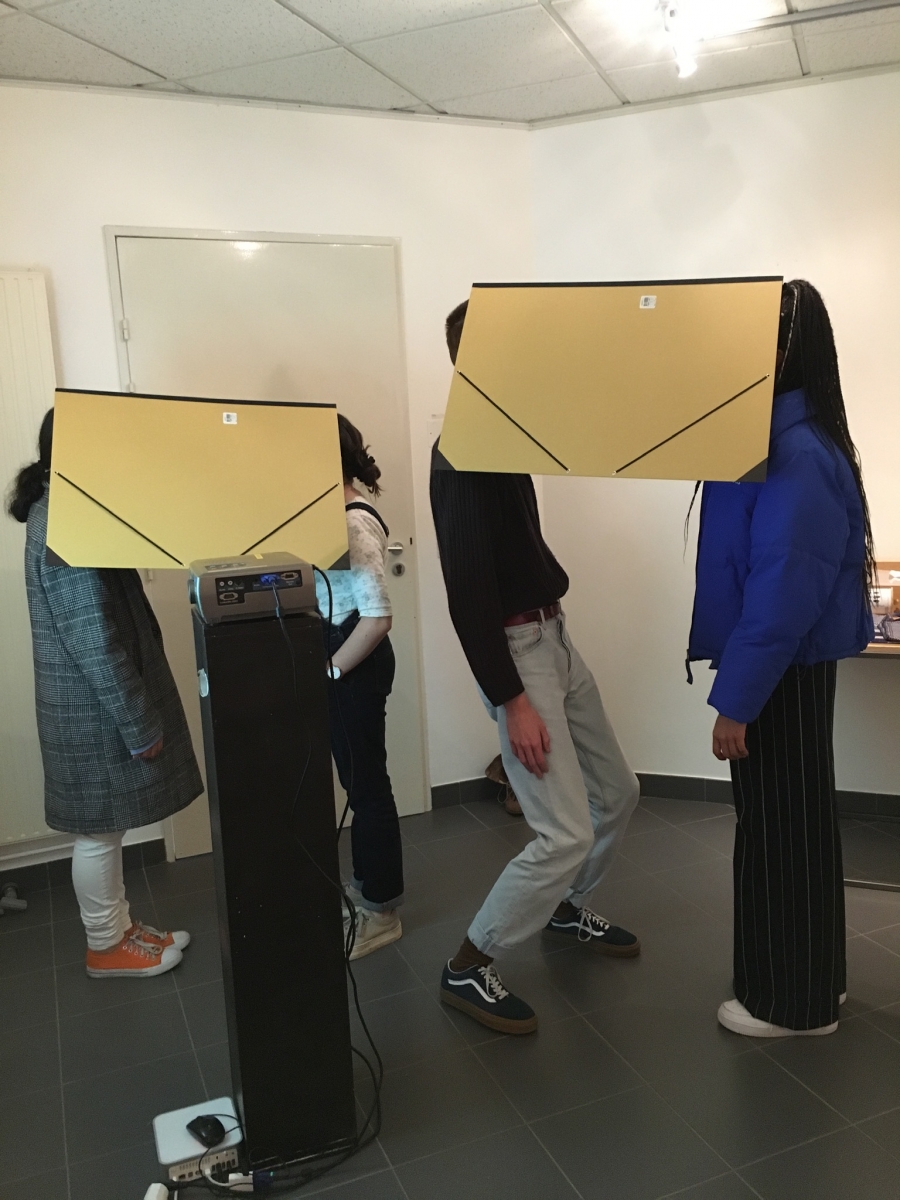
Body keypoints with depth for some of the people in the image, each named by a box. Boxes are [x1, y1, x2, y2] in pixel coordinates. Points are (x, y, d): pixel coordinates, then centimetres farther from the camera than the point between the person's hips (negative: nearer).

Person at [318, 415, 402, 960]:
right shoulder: (342, 515, 10)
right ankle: (368, 885, 37)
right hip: (347, 661, 10)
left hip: (356, 666, -10)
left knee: (367, 785, 2)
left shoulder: (354, 525, -21)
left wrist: (329, 672, -19)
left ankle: (381, 913, 18)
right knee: (359, 780, 20)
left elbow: (377, 616, -27)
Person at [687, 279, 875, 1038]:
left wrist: (736, 700, -21)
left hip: (783, 674, -9)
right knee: (787, 821, 20)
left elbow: (783, 592, -25)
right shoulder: (772, 437, 7)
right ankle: (807, 978, 38)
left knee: (782, 826, 5)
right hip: (777, 665, 9)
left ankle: (795, 1000, 25)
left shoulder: (797, 454, -23)